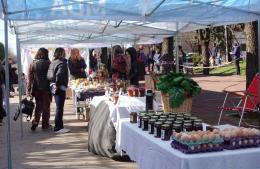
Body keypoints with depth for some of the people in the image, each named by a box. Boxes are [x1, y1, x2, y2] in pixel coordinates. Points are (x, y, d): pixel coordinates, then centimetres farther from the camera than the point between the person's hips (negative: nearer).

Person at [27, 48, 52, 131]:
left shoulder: (32, 64, 0)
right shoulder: (48, 63, -8)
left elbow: (30, 78, -2)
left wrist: (29, 90, 0)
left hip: (36, 88, 3)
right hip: (46, 88, -2)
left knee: (38, 106, 16)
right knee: (46, 106, 10)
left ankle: (35, 122, 4)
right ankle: (45, 124, 14)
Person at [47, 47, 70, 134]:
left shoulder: (53, 62, 12)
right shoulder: (62, 63, -12)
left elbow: (49, 75, 9)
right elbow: (59, 74, -26)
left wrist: (53, 84, 9)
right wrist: (57, 84, -17)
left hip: (53, 87, 9)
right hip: (60, 87, -8)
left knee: (59, 107, 16)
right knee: (60, 108, -3)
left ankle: (59, 126, 23)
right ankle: (58, 128, 1)